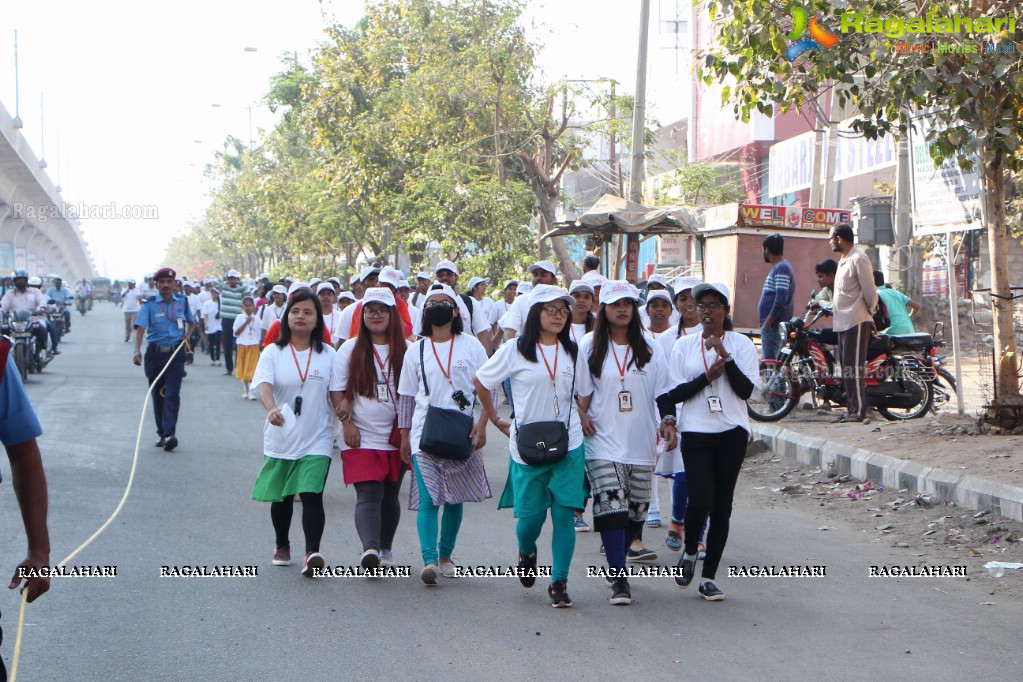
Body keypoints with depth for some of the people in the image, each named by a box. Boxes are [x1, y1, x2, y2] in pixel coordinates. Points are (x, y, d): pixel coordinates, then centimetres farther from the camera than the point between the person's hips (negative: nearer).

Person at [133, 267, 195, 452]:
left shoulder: (182, 302, 6)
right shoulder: (149, 305, -4)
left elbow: (190, 321, 25)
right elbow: (140, 327, -17)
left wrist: (187, 334, 4)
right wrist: (137, 350, -33)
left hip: (176, 354, 0)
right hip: (155, 353, 0)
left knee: (172, 394, -12)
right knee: (157, 395, 8)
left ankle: (170, 434, -21)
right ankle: (161, 433, 21)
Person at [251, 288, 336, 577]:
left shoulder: (328, 355, 4)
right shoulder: (273, 352, 0)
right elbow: (264, 385, -15)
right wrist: (272, 409, -34)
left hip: (316, 441, -1)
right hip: (280, 440, 1)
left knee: (311, 495, -15)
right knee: (281, 497, 15)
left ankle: (312, 553, -22)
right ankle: (282, 546, 36)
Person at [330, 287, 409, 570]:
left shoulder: (406, 350, 3)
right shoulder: (350, 349, 3)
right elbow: (337, 391, 3)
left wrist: (408, 428, -1)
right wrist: (347, 422, -8)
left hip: (396, 437, 2)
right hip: (361, 439, -2)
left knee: (390, 495, 11)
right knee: (368, 495, -15)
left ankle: (385, 548, 24)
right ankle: (369, 548, -28)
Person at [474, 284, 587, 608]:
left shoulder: (572, 351, 9)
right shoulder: (515, 350, -2)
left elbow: (585, 393, 19)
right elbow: (481, 382, 7)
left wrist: (584, 421, 9)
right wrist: (496, 421, 9)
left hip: (568, 445, 2)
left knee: (564, 514, -5)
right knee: (530, 516, 0)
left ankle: (559, 583, 4)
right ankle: (526, 552, 34)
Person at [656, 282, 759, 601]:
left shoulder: (742, 344, 3)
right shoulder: (684, 345, 7)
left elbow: (747, 389, -8)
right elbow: (673, 393, 2)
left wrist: (726, 357, -17)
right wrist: (707, 376, -10)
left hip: (731, 432, 0)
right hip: (695, 431, 0)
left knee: (722, 506, 2)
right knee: (700, 499, -13)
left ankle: (709, 577, 10)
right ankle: (689, 552, 17)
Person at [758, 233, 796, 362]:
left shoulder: (781, 269, -13)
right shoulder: (778, 268, 19)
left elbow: (781, 300, -21)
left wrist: (768, 322, -19)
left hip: (773, 325, -10)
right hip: (770, 324, 10)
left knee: (769, 362, -14)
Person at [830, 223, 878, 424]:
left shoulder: (858, 259, -13)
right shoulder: (844, 260, 18)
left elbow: (869, 290, -13)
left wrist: (870, 312, -3)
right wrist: (826, 307, 16)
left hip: (856, 322, -10)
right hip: (843, 322, 10)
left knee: (854, 367, -10)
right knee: (846, 368, 10)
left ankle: (859, 411, -9)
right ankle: (852, 410, 14)